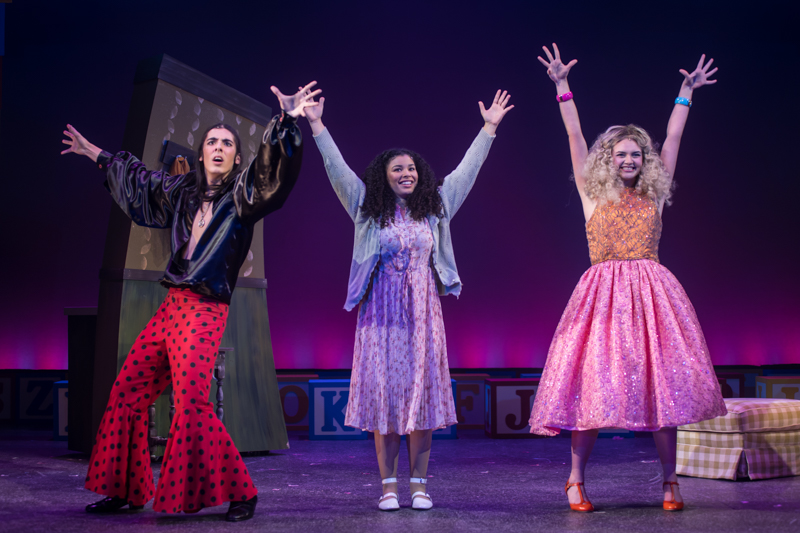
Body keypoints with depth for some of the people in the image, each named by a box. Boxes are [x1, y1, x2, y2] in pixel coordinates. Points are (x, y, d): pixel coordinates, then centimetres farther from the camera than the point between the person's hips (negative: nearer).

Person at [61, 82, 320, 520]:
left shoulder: (242, 196, -1)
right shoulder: (183, 192, 16)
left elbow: (273, 171, -20)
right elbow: (141, 182, 34)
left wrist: (287, 123, -36)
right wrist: (98, 156, 44)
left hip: (206, 310, -7)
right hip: (173, 304, 7)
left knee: (192, 400, -19)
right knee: (127, 390, 7)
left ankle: (238, 493, -8)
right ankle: (127, 489, 20)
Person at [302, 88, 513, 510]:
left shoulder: (434, 207, 11)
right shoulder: (368, 208, 6)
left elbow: (466, 171, 13)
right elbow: (337, 169, 3)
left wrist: (489, 128, 13)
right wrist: (316, 125, -2)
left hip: (423, 313, 1)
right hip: (381, 313, -1)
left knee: (422, 392, 0)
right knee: (383, 393, -2)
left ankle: (419, 484, 7)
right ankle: (388, 485, 4)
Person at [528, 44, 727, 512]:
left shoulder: (654, 194, 12)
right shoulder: (594, 194, 8)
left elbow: (672, 139, 17)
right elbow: (575, 136, 6)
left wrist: (687, 94, 20)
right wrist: (562, 87, 4)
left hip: (652, 294, 2)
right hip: (604, 294, -2)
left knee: (661, 382, -1)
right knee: (594, 382, -5)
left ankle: (670, 481, 8)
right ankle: (576, 481, 5)